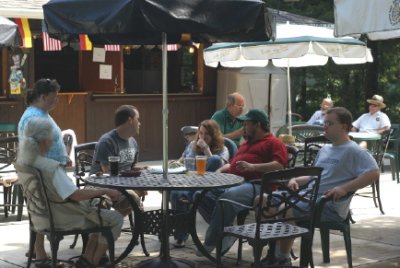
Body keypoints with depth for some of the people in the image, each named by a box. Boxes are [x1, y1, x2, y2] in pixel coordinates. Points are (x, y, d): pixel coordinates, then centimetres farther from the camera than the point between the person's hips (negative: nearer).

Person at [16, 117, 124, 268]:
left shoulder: (22, 162, -3)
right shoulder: (51, 167, -29)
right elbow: (75, 195, -30)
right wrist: (105, 191, -20)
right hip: (62, 219, -9)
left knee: (102, 214, 22)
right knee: (115, 219, 2)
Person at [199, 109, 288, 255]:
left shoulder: (273, 143, 6)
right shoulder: (246, 144, 34)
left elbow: (279, 165, -11)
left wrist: (252, 167, -21)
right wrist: (220, 171, 19)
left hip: (255, 184, -8)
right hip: (231, 182, 9)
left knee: (226, 197, -36)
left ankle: (211, 242, -25)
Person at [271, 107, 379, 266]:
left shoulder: (354, 151, -6)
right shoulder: (325, 150, 23)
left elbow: (374, 173, -19)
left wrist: (344, 189, -25)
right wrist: (296, 180, 10)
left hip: (329, 205, -9)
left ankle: (283, 259, -11)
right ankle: (273, 252, 4)